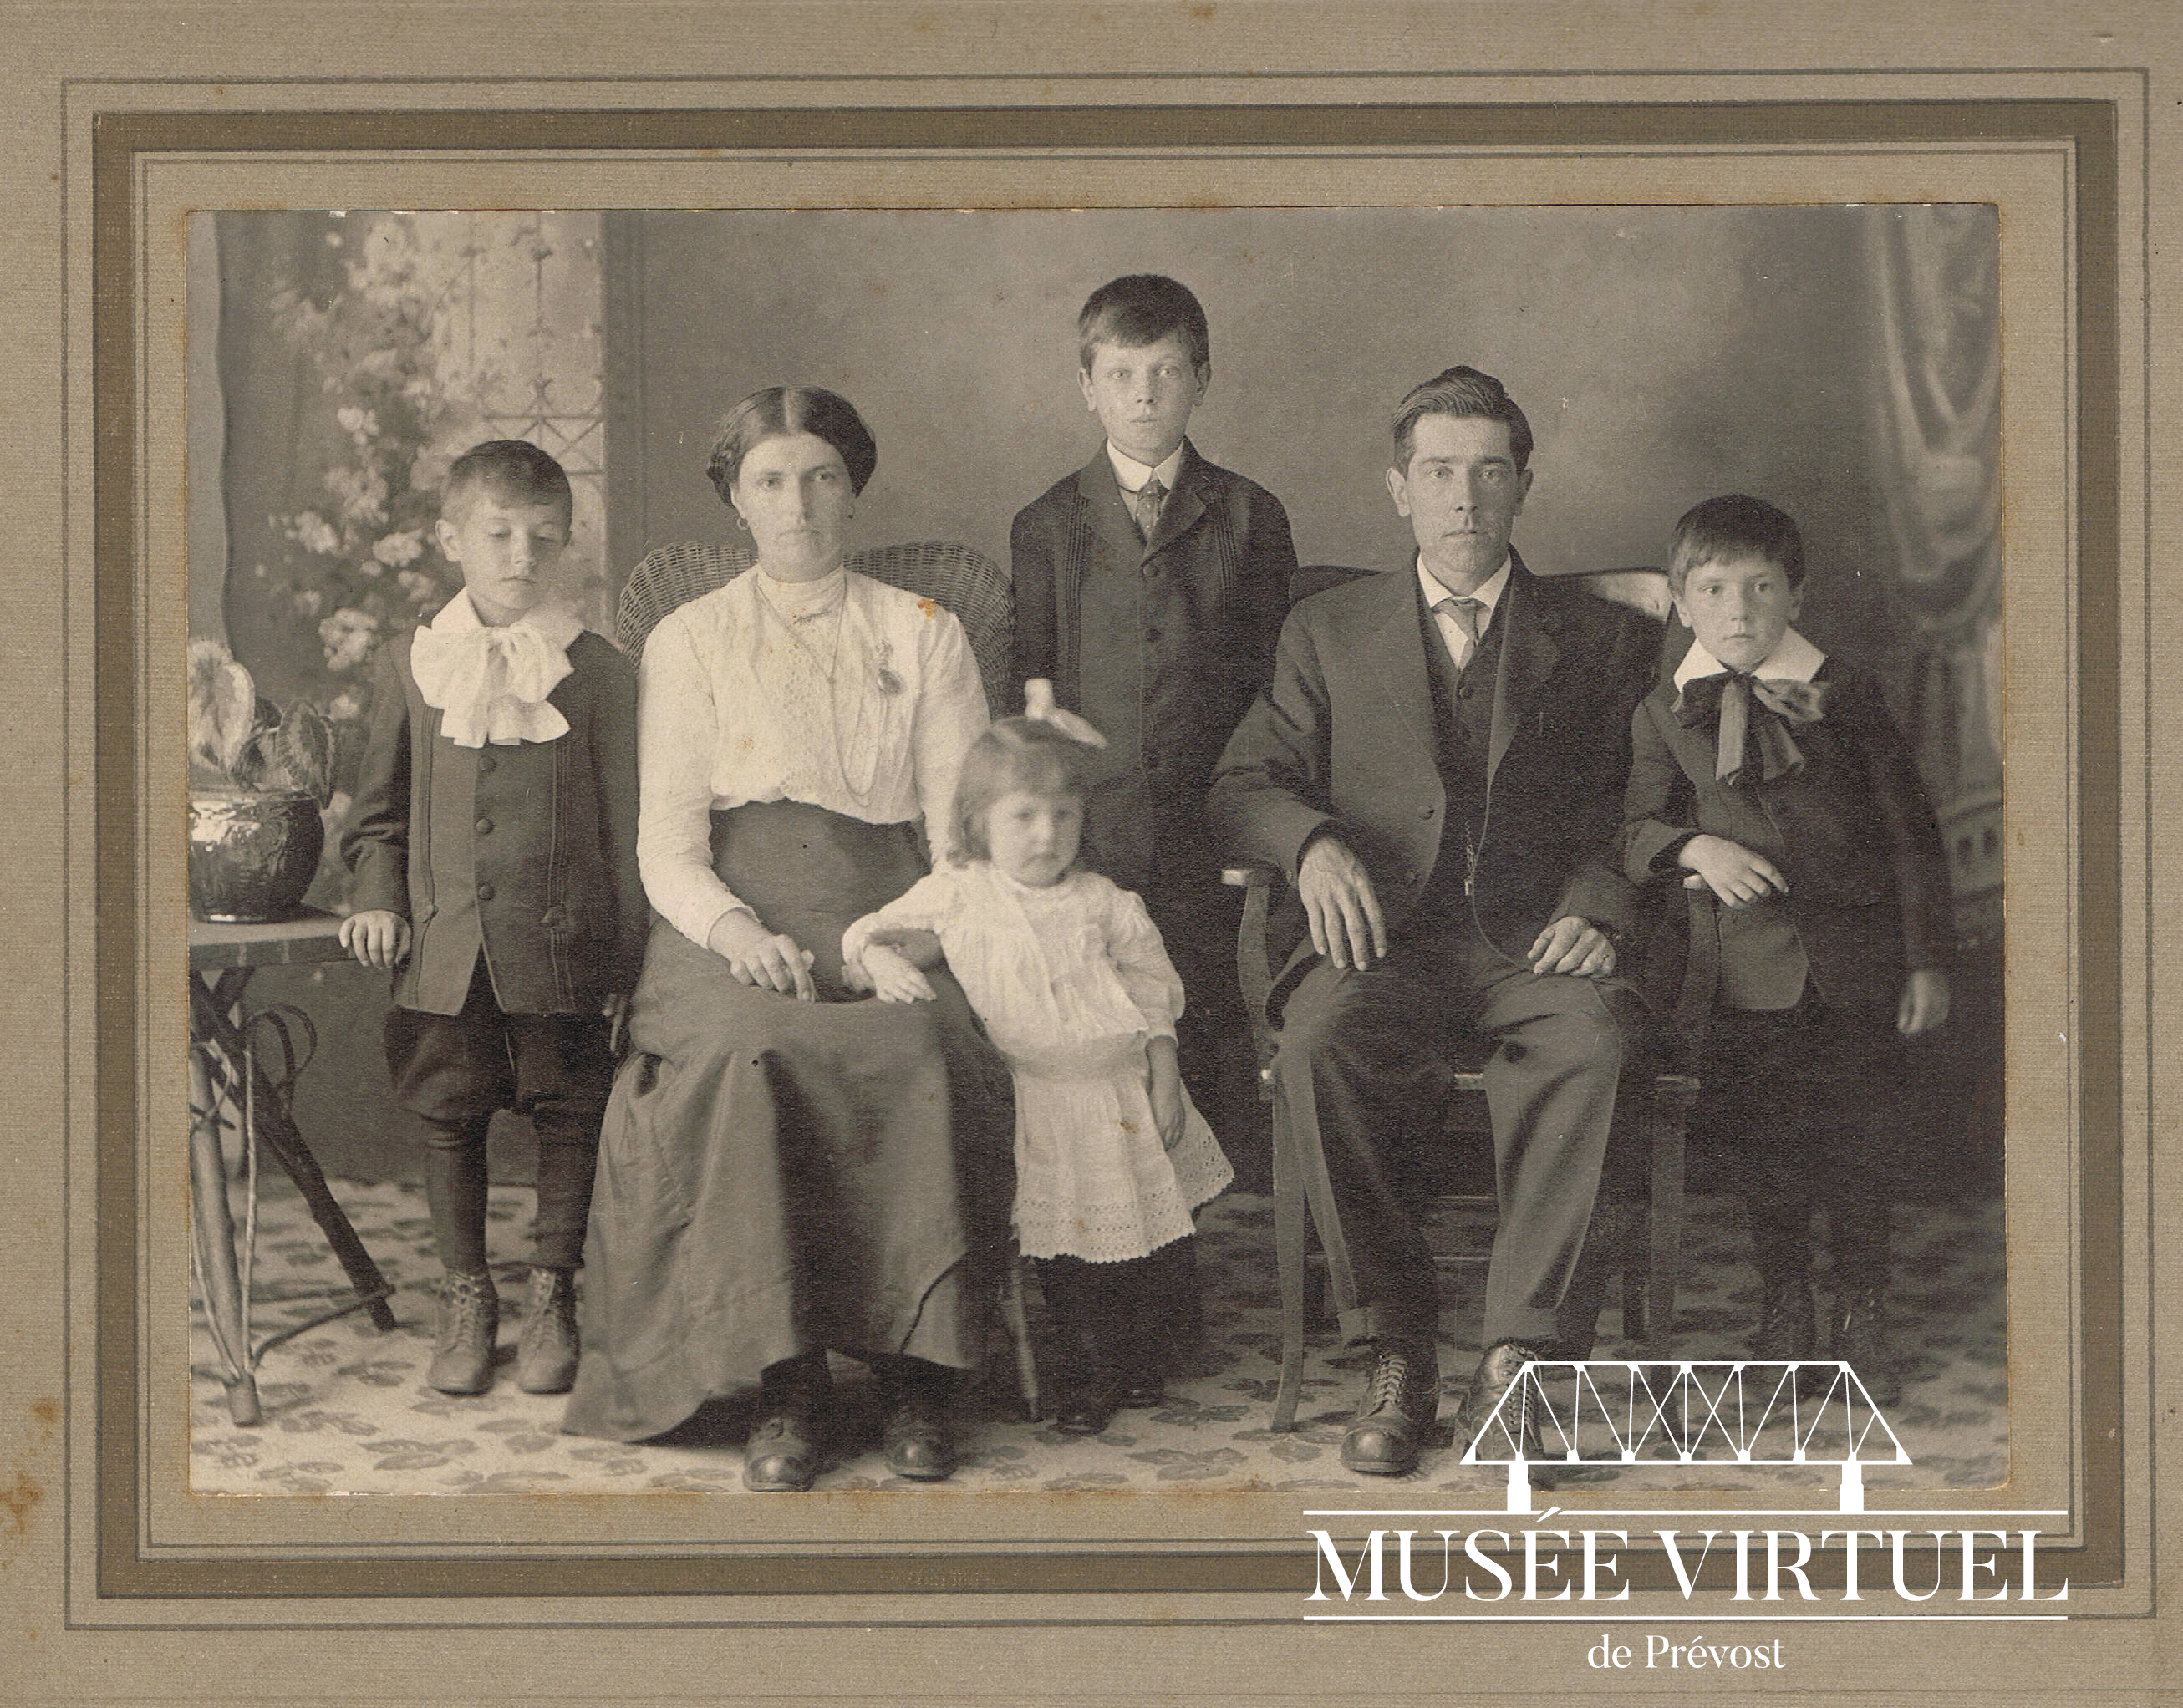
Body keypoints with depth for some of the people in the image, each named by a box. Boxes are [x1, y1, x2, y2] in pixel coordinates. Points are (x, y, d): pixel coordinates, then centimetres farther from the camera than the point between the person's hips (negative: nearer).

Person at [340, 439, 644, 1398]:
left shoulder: (596, 669, -1)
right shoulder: (409, 664, 6)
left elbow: (622, 817, 1)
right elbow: (380, 808, 15)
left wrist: (625, 952, 0)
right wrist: (380, 898, 0)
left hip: (562, 946, -2)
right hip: (443, 947, 2)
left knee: (569, 1117, 5)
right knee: (444, 1117, 8)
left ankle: (551, 1293, 22)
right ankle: (465, 1298, 23)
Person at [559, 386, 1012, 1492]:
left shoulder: (923, 633, 18)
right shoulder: (688, 643, 15)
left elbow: (965, 824, 11)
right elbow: (668, 844, 4)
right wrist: (739, 931, -17)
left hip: (888, 910, 0)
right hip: (734, 916, 0)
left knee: (920, 1057, -34)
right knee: (751, 1057, -35)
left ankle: (916, 1374, -25)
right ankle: (786, 1382, -29)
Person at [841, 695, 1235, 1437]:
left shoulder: (1104, 904, -1)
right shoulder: (957, 896, -3)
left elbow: (1154, 997, 5)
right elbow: (867, 934, 1)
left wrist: (1165, 1084, 0)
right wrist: (885, 963, -21)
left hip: (1121, 1093, 1)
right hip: (1035, 1107, -1)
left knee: (1158, 1242, 6)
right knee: (1060, 1243, 3)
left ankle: (1150, 1355, 28)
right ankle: (1103, 1367, 21)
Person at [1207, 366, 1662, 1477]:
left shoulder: (1603, 642, 17)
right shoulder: (1328, 633, 19)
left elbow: (1637, 810, 10)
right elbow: (1243, 787, 11)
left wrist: (1595, 906, -11)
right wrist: (1313, 841, -12)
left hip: (1530, 943, 0)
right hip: (1380, 936, 1)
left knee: (1591, 1033, -35)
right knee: (1323, 1039, -34)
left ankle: (1521, 1352, -31)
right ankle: (1394, 1356, -24)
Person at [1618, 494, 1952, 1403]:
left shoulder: (1845, 695, 1)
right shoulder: (1663, 715, 4)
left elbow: (1909, 829, 3)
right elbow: (1635, 829, 5)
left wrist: (1927, 958, 0)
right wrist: (1699, 848, -17)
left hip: (1855, 955, -1)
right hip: (1752, 961, 1)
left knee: (1856, 1134, 0)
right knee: (1759, 1132, 2)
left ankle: (1862, 1318, 16)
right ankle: (1784, 1305, 22)